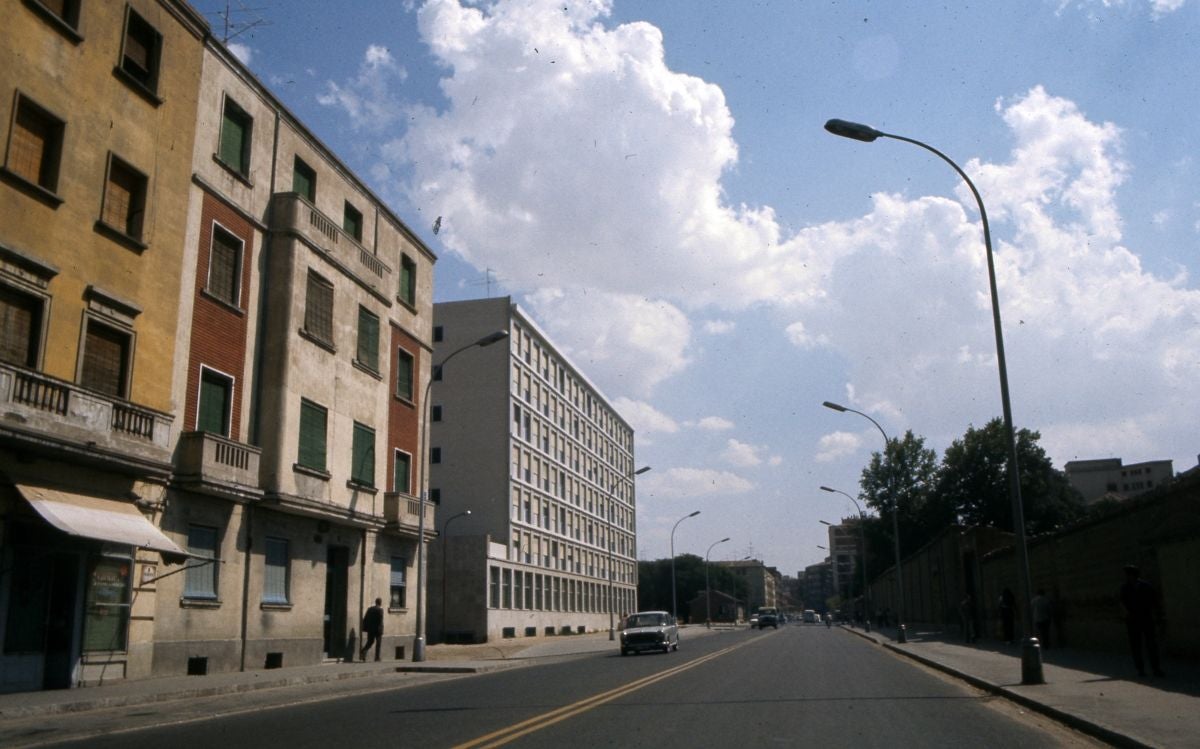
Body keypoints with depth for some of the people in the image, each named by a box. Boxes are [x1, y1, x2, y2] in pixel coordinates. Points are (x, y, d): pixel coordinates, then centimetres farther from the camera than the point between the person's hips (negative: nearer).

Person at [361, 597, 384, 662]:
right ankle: (377, 657, 6)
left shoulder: (369, 609, 8)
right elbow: (380, 620, -17)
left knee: (369, 642, 15)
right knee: (378, 643, 7)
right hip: (377, 629, -5)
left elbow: (365, 619, 8)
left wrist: (364, 628, 11)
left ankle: (363, 651, -9)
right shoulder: (380, 610, -10)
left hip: (370, 629, 5)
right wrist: (380, 629, -13)